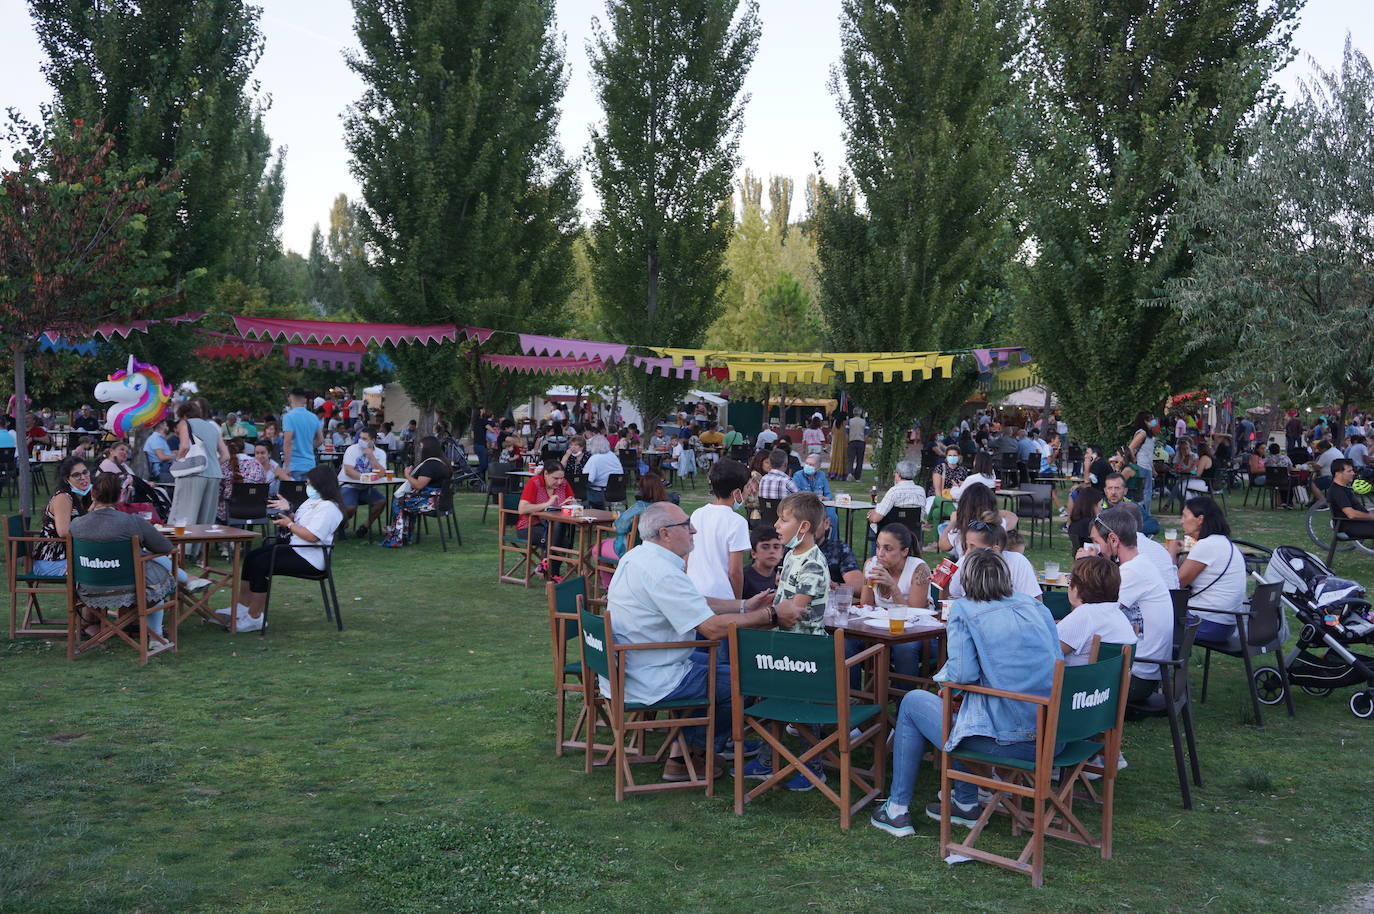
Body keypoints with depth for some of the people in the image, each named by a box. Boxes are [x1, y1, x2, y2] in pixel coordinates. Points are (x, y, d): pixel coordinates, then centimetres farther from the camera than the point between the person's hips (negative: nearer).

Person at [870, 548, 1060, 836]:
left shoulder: (964, 610, -5)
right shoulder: (1036, 607, 11)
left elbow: (963, 674, -16)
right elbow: (1057, 660, 14)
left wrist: (943, 673, 8)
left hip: (1001, 743, -6)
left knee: (913, 702, 18)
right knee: (961, 706, 33)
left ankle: (897, 811, 23)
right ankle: (966, 804, 37)